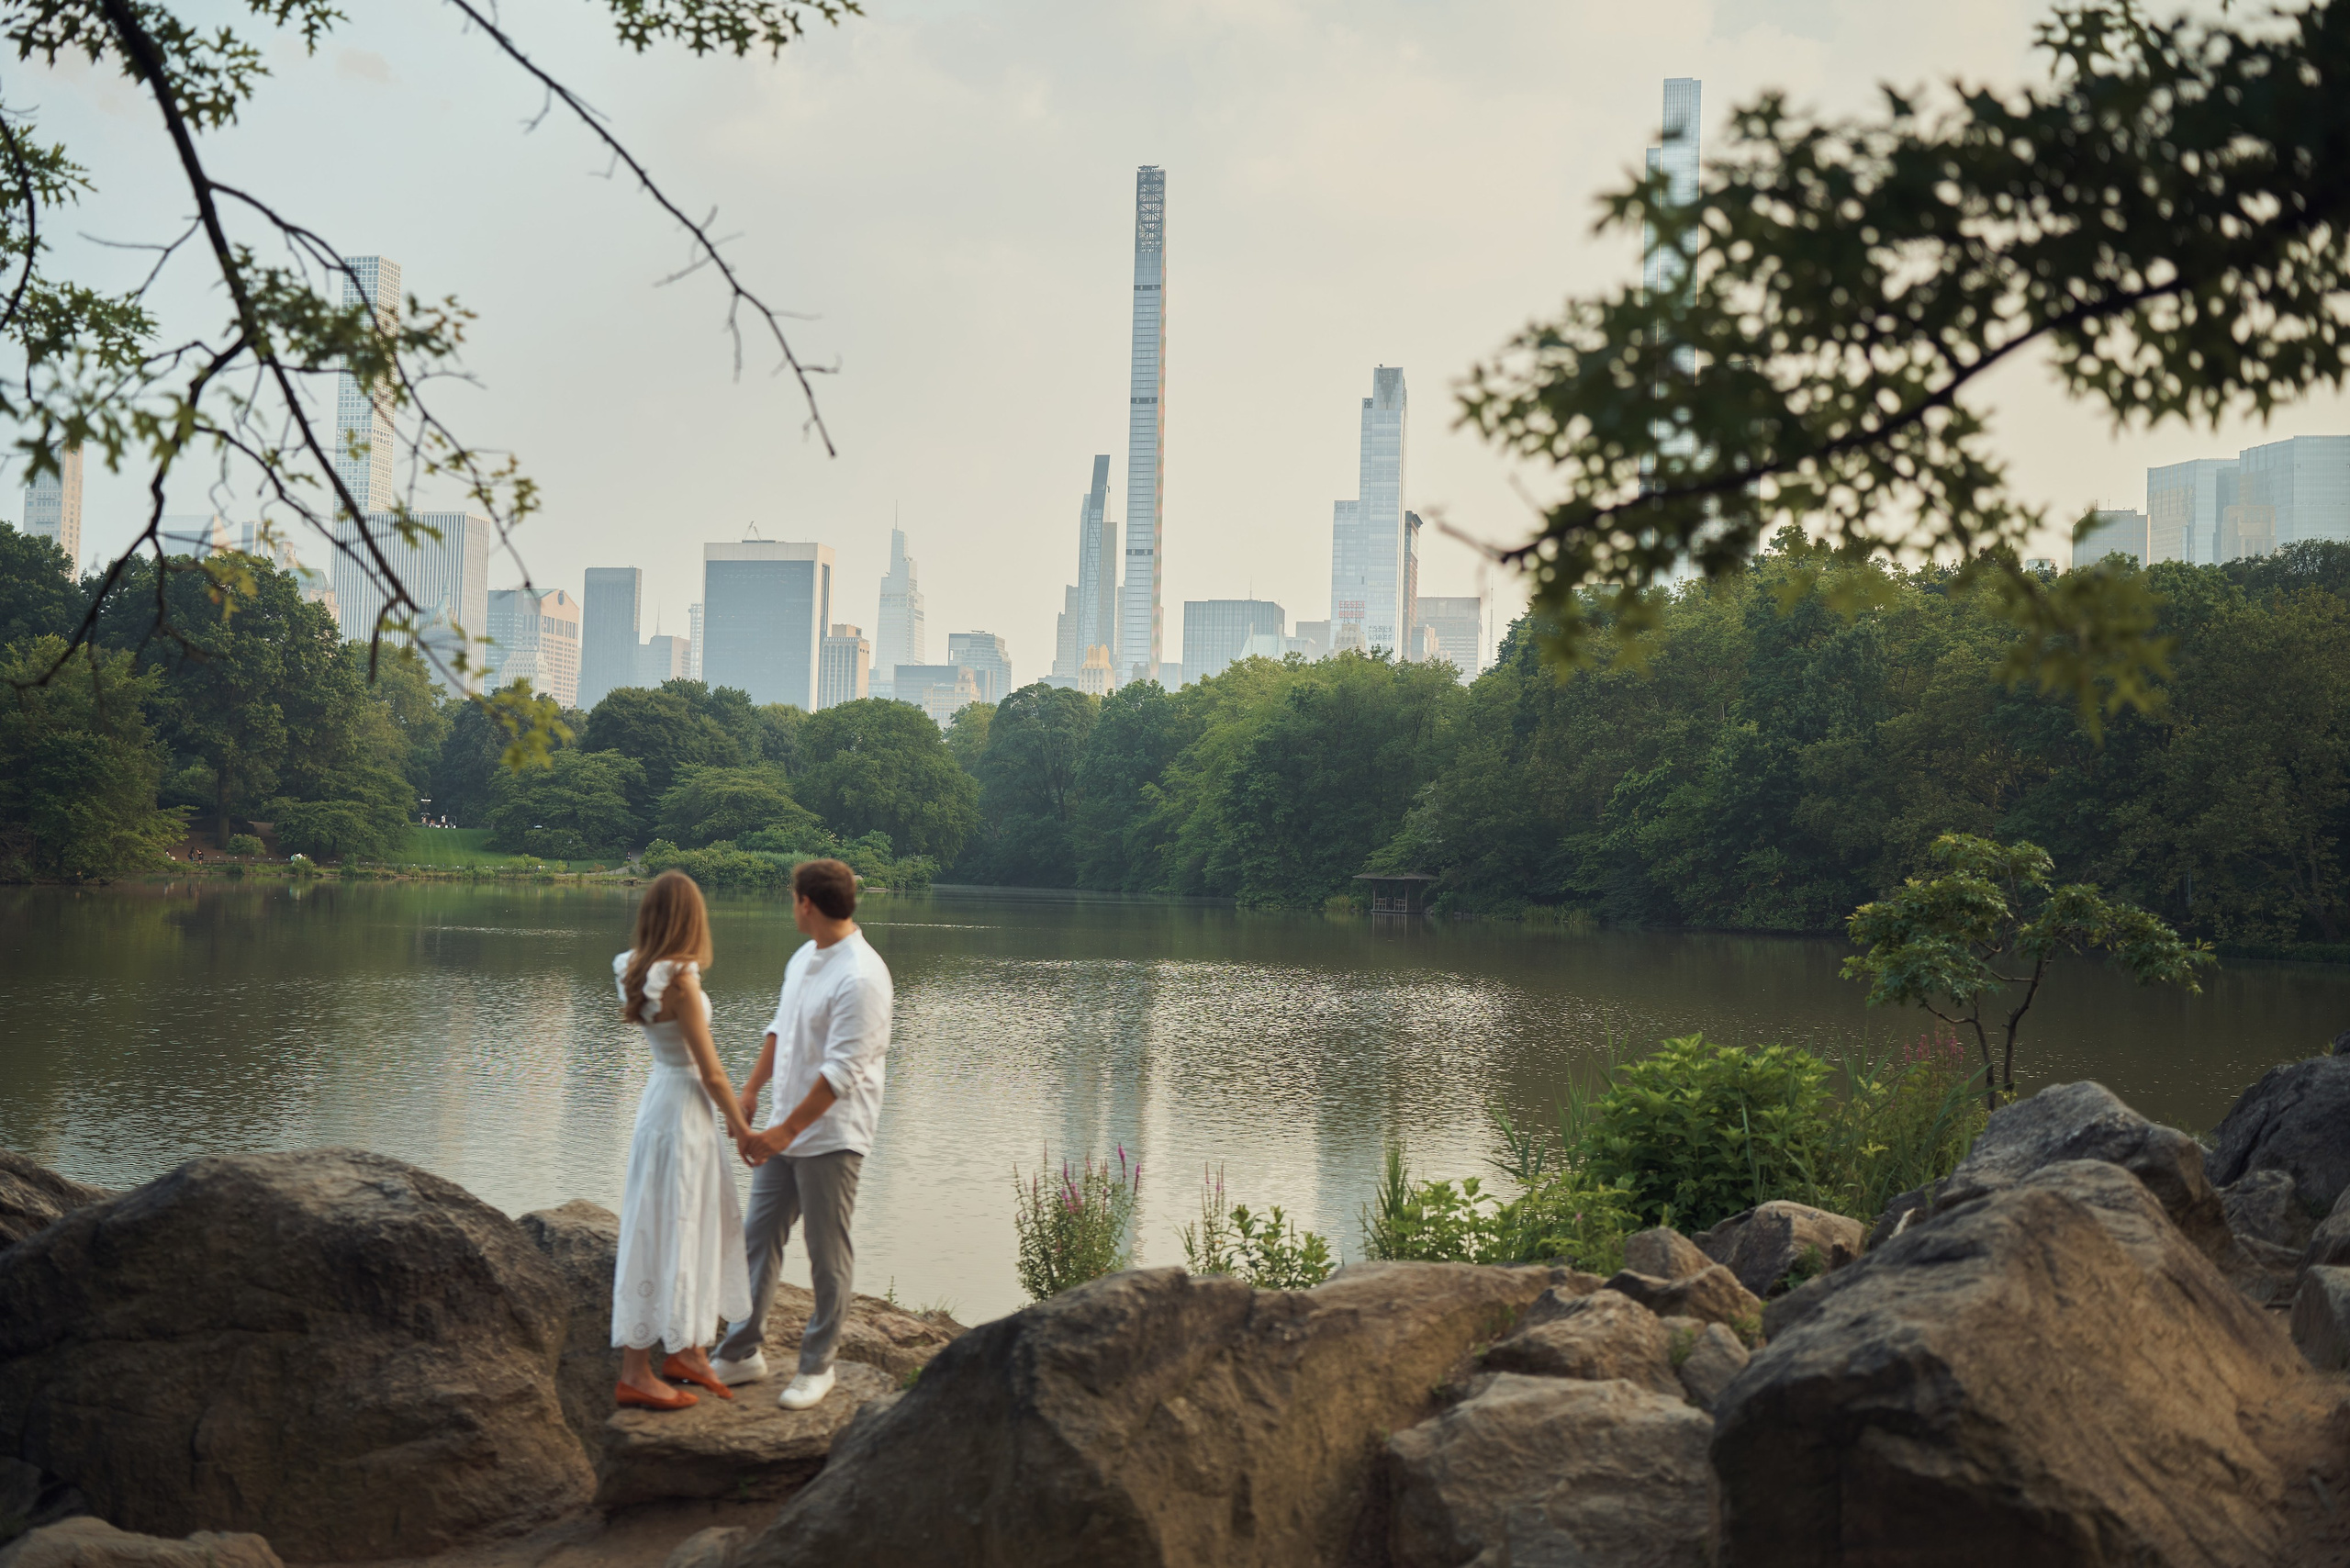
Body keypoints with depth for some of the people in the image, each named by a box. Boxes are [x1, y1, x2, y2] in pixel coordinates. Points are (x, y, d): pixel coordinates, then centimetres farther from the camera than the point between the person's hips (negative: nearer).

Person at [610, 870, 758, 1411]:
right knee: (664, 1235, 0)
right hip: (682, 1111, -9)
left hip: (662, 1097, 9)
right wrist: (743, 1130, -7)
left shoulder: (635, 971, 2)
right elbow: (710, 1071, -16)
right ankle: (636, 1372, 9)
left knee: (698, 1226, 20)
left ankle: (688, 1350, 33)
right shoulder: (680, 981, -23)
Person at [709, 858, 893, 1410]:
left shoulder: (860, 977, -21)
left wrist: (788, 1130, -21)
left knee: (828, 1258, 5)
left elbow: (841, 1071, -23)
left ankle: (817, 1367, 18)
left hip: (831, 1136, -9)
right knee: (758, 1239, 14)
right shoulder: (803, 958, 7)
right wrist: (748, 1092, 7)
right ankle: (742, 1353, 25)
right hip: (784, 1129, 9)